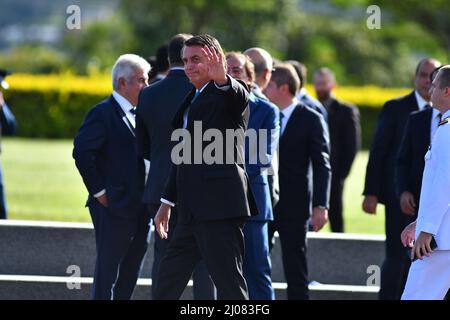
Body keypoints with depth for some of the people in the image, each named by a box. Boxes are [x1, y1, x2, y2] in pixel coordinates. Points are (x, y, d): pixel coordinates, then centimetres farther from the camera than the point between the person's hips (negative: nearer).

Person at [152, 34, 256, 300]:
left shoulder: (229, 94, -4)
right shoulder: (193, 99, 22)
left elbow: (239, 97, -31)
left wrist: (222, 79, -52)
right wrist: (168, 202, 28)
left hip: (220, 208, -10)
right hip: (193, 213, 10)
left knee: (230, 284, -10)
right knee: (168, 281, 15)